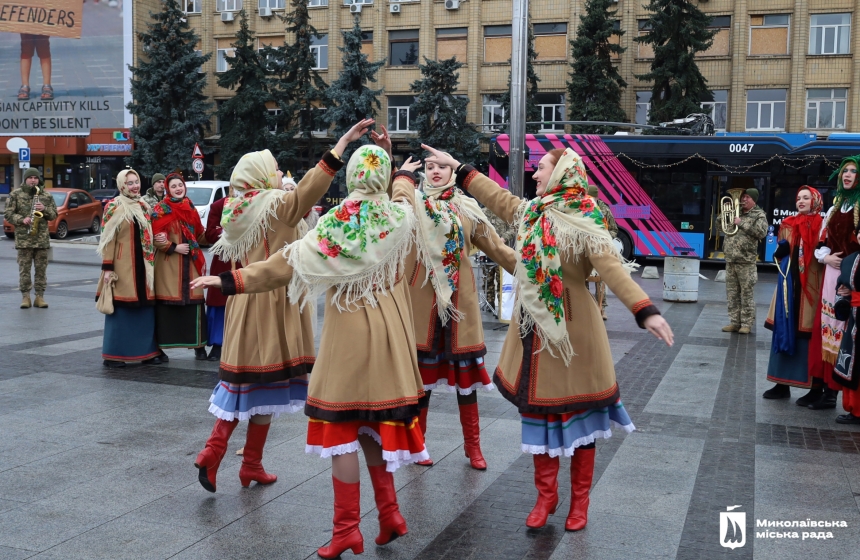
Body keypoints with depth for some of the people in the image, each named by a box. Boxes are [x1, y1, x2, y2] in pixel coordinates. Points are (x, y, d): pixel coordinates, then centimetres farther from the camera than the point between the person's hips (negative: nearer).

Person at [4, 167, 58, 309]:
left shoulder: (46, 195, 10)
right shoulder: (16, 194, 5)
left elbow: (54, 215, 10)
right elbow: (8, 214, 2)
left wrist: (45, 209, -9)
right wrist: (22, 220, -14)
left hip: (42, 238, 2)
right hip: (23, 238, -2)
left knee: (41, 269, 4)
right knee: (24, 269, 0)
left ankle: (40, 296, 10)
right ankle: (25, 296, 7)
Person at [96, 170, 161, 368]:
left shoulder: (144, 207, 13)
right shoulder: (113, 207, -5)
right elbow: (108, 240, -10)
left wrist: (151, 262, 14)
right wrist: (107, 268, -16)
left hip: (143, 265, 6)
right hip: (122, 266, -6)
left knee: (146, 308, 7)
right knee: (120, 309, -2)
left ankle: (147, 351, 16)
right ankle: (113, 355, 5)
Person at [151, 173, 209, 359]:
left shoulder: (190, 208, 13)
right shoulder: (160, 210, -3)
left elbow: (200, 235, 20)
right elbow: (156, 238, -8)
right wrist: (174, 248, -14)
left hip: (190, 263, 4)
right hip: (168, 263, -4)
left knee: (194, 302, 1)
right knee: (167, 303, -4)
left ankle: (199, 345, 7)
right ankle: (161, 346, 5)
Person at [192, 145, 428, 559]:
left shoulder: (338, 221, -8)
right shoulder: (399, 215, 1)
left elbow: (287, 262, -9)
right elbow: (403, 193, 27)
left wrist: (232, 281, -4)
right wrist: (406, 175, 48)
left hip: (349, 329, -4)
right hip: (388, 329, 4)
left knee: (343, 425, 1)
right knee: (373, 421, 14)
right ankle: (388, 513, 17)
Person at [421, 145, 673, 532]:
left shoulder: (584, 225, -16)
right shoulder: (529, 212, 6)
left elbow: (613, 270, -27)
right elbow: (495, 196, 22)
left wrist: (645, 311, -41)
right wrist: (457, 167, 29)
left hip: (571, 331, -6)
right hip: (532, 328, 6)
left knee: (577, 413, 6)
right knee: (538, 409, 11)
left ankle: (579, 501, 22)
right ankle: (546, 495, 25)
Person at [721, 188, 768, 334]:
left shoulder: (759, 215, 1)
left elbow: (761, 232, -15)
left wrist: (742, 224, -15)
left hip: (746, 261, -6)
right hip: (730, 260, 6)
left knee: (747, 294, -2)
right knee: (732, 294, 7)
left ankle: (747, 324, 3)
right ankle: (734, 322, 14)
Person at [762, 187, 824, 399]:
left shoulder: (822, 226, -2)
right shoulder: (788, 225, 12)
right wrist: (781, 251, -1)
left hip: (810, 287, -5)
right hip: (789, 284, 5)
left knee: (807, 334, -3)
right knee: (784, 332, 6)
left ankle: (815, 388, 6)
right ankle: (783, 383, 14)